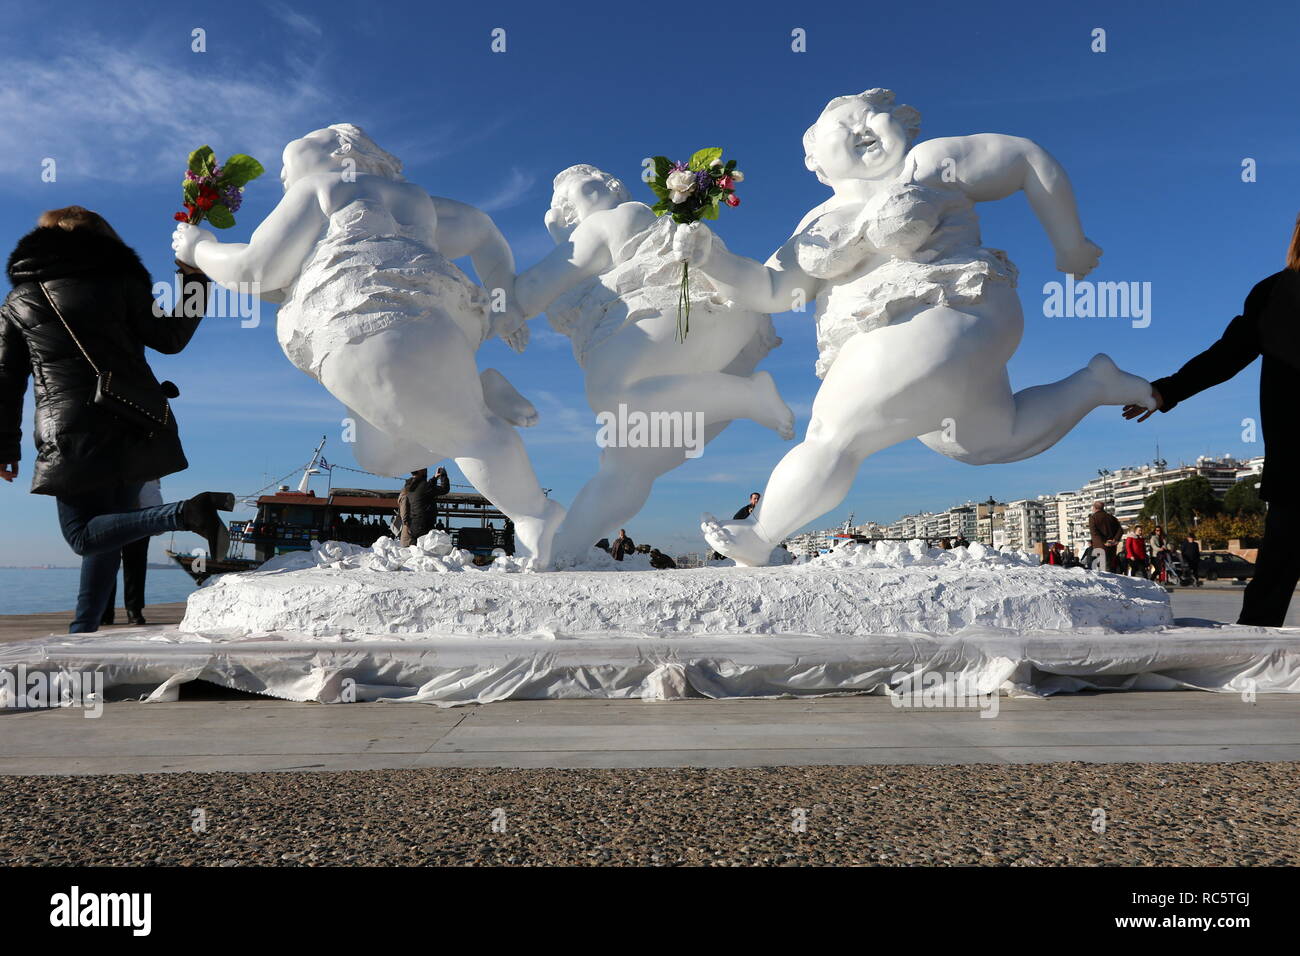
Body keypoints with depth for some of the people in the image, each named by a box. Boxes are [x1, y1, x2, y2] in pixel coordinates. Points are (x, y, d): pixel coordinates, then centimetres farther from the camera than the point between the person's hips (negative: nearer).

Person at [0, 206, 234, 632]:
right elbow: (169, 339, 4)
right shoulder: (117, 282, 5)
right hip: (136, 425, 2)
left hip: (74, 434, -2)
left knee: (83, 534, -2)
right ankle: (84, 629, 11)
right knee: (110, 523, 11)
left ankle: (187, 512, -25)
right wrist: (196, 284, 13)